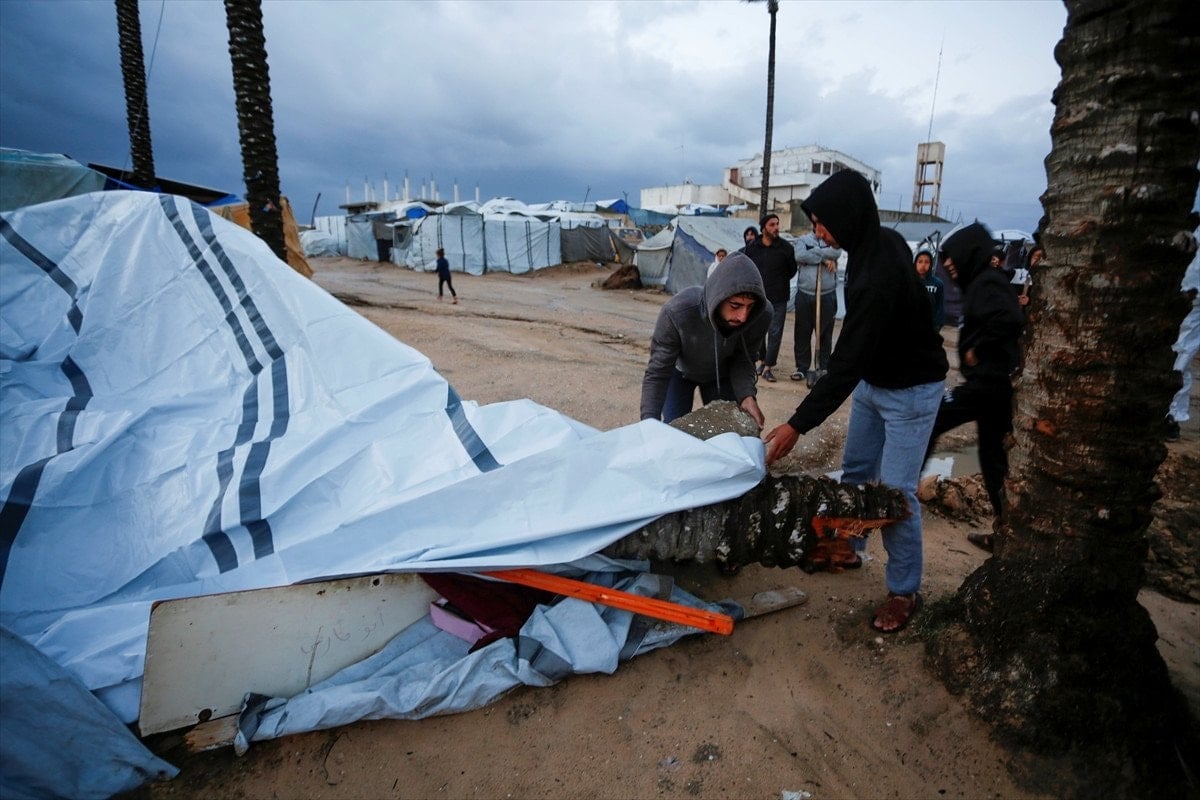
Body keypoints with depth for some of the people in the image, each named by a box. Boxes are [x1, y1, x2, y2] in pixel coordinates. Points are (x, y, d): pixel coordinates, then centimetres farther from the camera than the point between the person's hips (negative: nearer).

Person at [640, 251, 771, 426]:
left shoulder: (761, 314, -33)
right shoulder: (677, 312, -40)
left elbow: (743, 360, -16)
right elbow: (657, 373, -32)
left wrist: (746, 395, -34)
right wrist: (650, 425, -41)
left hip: (721, 375, 2)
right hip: (680, 372, -2)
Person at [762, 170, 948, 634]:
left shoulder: (879, 276, -33)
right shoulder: (878, 243, -4)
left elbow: (847, 362, -33)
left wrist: (798, 425, -31)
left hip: (910, 391, -9)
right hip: (874, 380, 9)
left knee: (896, 491, -3)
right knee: (854, 472, 18)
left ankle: (905, 592, 14)